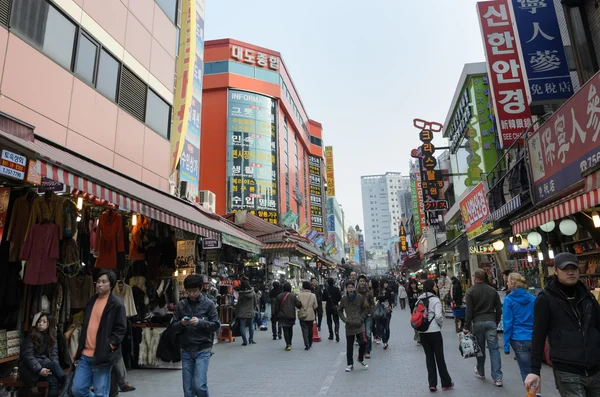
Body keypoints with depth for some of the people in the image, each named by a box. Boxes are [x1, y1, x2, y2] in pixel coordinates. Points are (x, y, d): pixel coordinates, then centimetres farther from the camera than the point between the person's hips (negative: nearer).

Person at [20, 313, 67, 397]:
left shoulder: (52, 338, 8)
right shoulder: (31, 336, -5)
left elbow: (54, 355, 0)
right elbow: (27, 355, -14)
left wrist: (53, 369, -21)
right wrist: (39, 369, -26)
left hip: (45, 366, 3)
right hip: (30, 369, -3)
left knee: (53, 380, -31)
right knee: (52, 364, -34)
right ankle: (65, 382, -28)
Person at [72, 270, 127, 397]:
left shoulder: (117, 304, -9)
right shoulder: (91, 301, 14)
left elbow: (120, 329, -10)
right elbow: (85, 326, 22)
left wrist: (109, 346, -18)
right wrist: (80, 347, 17)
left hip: (102, 356, -7)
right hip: (85, 355, 7)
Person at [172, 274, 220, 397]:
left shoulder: (208, 304, -3)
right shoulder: (181, 305, 4)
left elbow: (216, 325, -4)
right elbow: (173, 327, 8)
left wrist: (200, 322, -18)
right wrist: (181, 323, -13)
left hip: (203, 350, -3)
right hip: (186, 350, 3)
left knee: (199, 385, -11)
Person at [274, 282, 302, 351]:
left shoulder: (279, 296, -2)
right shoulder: (293, 296, -4)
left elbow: (276, 307, 2)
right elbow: (298, 304, -8)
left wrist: (276, 315, 13)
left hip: (283, 316, -1)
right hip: (291, 316, 1)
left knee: (285, 330, 0)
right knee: (290, 330, 17)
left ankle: (288, 344, -11)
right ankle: (289, 344, 26)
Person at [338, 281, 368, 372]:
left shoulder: (360, 297, -4)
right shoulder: (344, 299, -2)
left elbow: (364, 309, 6)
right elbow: (340, 311, 10)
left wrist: (361, 319, -5)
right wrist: (345, 320, -2)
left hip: (359, 324, -1)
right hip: (349, 325, 1)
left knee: (363, 342, -9)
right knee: (349, 346, 5)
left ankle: (361, 359, 18)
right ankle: (350, 364, 21)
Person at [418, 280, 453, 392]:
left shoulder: (419, 300, 7)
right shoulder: (435, 299, -10)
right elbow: (438, 316, -19)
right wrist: (440, 324, -1)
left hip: (422, 332, 5)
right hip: (434, 331, -5)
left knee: (429, 357, 11)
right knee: (439, 357, 8)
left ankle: (432, 384, 13)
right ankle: (446, 383, 21)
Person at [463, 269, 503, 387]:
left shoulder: (470, 291, -5)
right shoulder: (492, 290, 7)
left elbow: (469, 311, -9)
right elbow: (499, 309, 10)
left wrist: (466, 327, -4)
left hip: (477, 322, -2)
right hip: (491, 322, 2)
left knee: (480, 349, 11)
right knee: (494, 349, 2)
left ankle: (480, 372, 27)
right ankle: (497, 378, -1)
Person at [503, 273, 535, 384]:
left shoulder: (508, 300, -7)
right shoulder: (533, 299, 4)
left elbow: (508, 324, -8)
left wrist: (506, 345, -4)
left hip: (519, 339, -4)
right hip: (534, 338, 4)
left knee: (526, 372, 5)